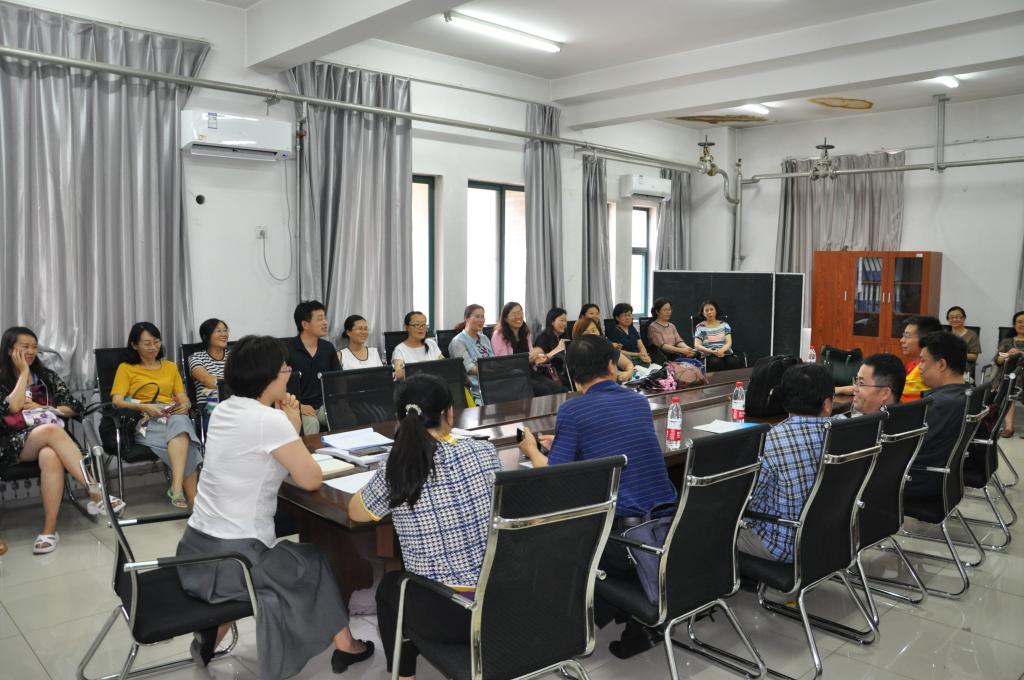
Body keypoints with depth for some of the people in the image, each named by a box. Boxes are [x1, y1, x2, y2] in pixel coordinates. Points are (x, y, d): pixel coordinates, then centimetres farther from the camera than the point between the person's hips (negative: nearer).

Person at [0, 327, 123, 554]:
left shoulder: (46, 376, 17)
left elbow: (75, 407, 12)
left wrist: (42, 409, -2)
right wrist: (24, 372, -3)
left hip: (47, 439, 2)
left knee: (50, 456, -37)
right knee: (51, 430, -37)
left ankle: (49, 529, -39)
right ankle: (96, 494, -42)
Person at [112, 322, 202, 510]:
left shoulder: (170, 367, 27)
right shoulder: (126, 368, 16)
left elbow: (184, 399, 20)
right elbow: (117, 401, 2)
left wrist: (185, 405, -6)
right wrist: (144, 407, -17)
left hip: (173, 416, 3)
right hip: (145, 421, -3)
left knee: (180, 422, -39)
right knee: (184, 444, -35)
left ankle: (177, 488, -48)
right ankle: (193, 500, -38)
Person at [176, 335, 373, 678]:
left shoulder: (224, 410, 6)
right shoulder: (270, 420, -20)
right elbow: (311, 479, -12)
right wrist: (293, 429, -2)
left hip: (196, 549, 7)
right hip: (230, 562, -7)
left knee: (292, 554, 32)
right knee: (314, 562, 18)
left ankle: (212, 633, 21)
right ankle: (343, 645, 33)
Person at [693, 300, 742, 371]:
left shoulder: (724, 324, 17)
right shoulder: (700, 327, 10)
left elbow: (729, 342, 7)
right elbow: (697, 346, -1)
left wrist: (722, 350, -16)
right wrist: (712, 351, -18)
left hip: (727, 354, 2)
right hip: (710, 356, -2)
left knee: (734, 362, -32)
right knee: (717, 362, -37)